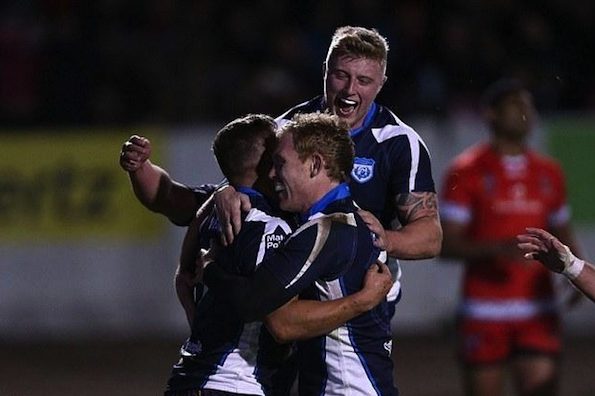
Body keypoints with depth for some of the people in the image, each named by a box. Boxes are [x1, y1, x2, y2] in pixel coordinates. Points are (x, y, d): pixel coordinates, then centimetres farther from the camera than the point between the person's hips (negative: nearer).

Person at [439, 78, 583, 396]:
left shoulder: (548, 173, 11)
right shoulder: (465, 172, -3)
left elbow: (563, 238, 19)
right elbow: (446, 245, -8)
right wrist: (498, 249, -24)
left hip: (537, 315, 3)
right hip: (484, 313, -3)